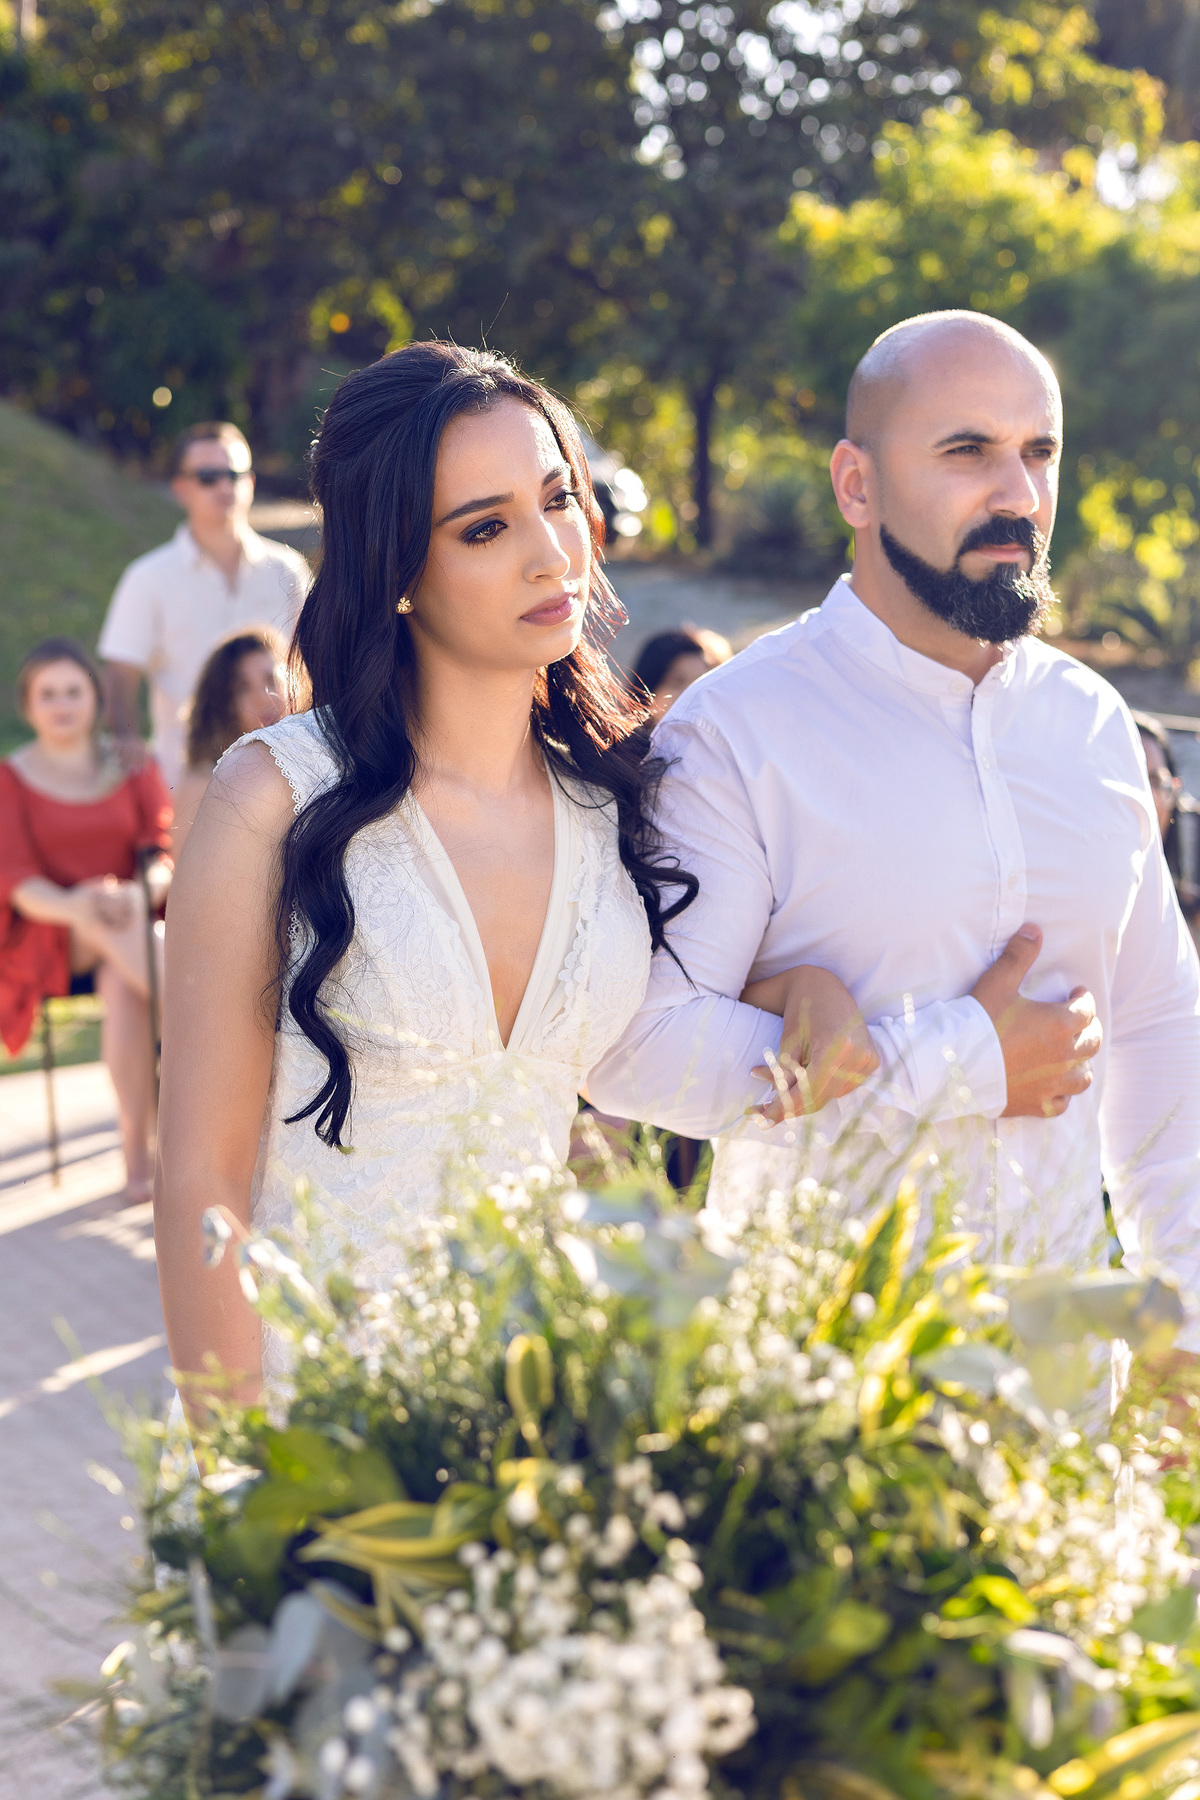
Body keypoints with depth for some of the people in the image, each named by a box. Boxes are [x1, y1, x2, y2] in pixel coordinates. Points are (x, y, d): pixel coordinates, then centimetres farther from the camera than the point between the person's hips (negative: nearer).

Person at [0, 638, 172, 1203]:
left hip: (136, 926, 1)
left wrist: (141, 893, -26)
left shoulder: (135, 770, 10)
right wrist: (77, 907, -29)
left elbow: (166, 854, -1)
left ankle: (138, 1152, -34)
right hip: (48, 941, -1)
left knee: (123, 984, -35)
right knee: (111, 927, -37)